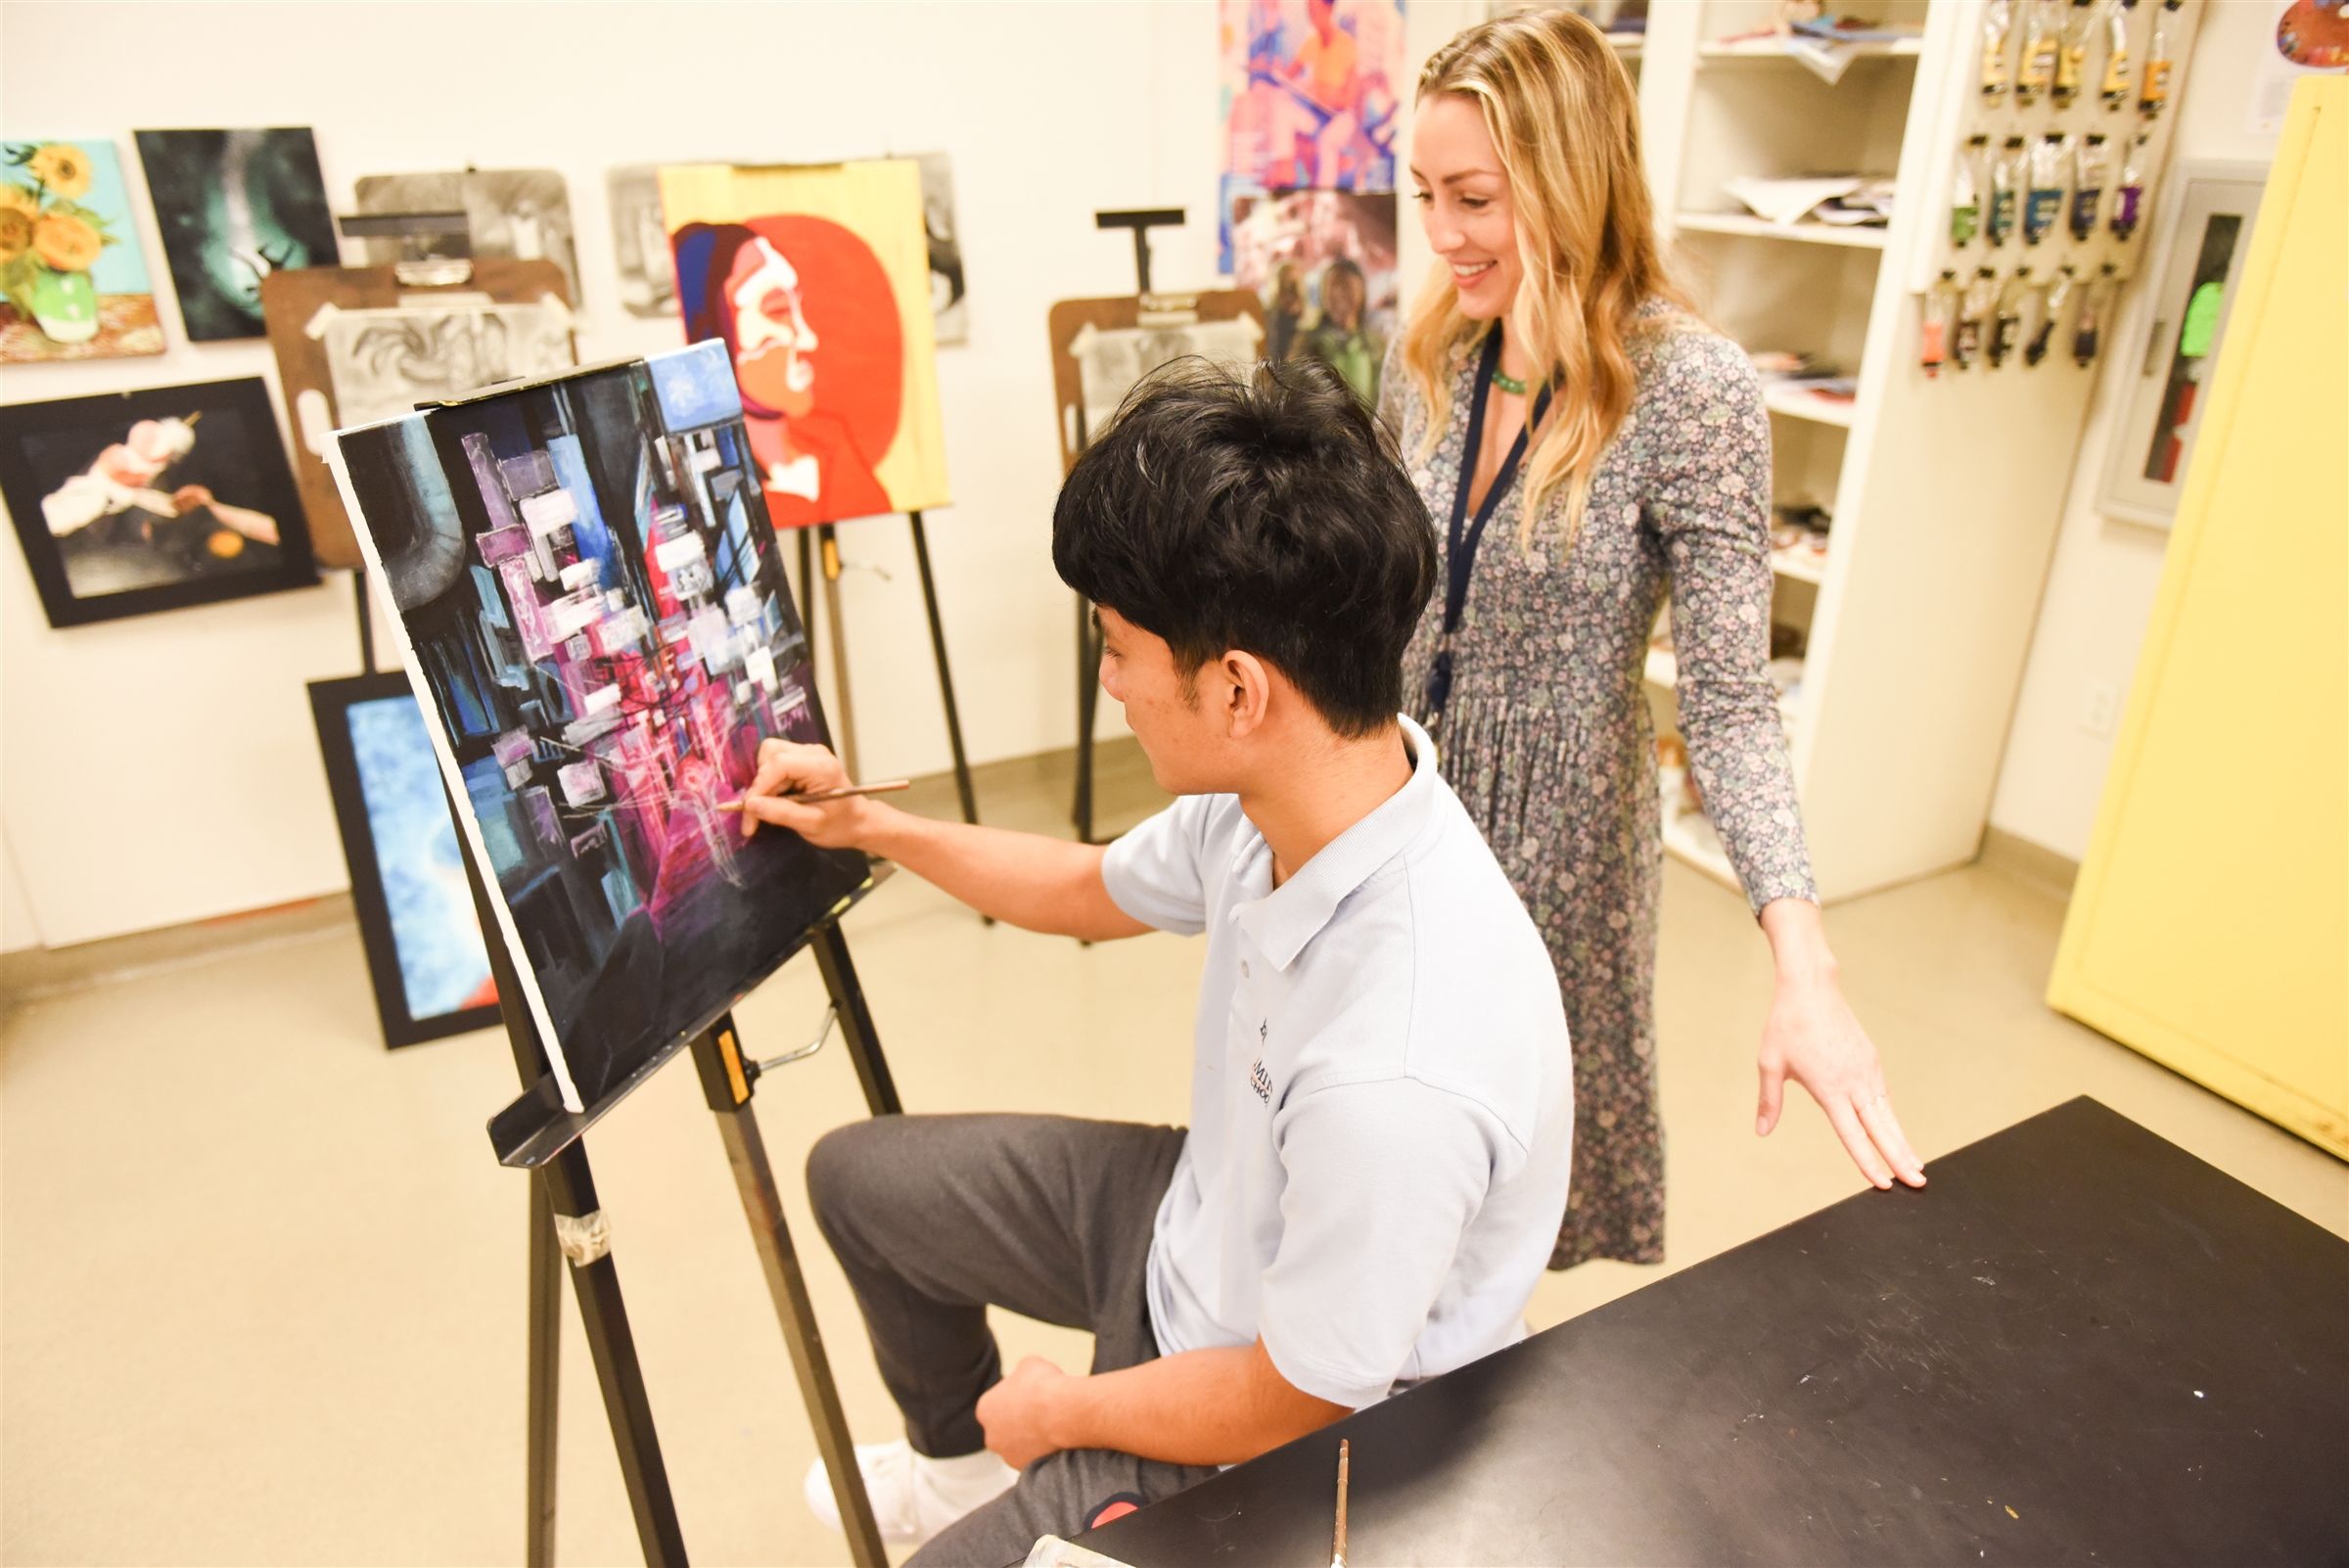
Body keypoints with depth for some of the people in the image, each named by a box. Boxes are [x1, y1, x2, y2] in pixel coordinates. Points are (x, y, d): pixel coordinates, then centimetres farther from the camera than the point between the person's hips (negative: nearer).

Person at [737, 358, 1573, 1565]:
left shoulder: (1396, 1071, -43)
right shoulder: (1275, 795, -19)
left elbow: (1293, 1401, -25)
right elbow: (1097, 893, 4)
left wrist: (1061, 1410, -8)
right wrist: (868, 825, 3)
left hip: (1283, 1446, -7)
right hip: (1204, 1215, 7)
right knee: (857, 1177, 18)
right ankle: (957, 1463, 45)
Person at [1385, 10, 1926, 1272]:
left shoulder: (1691, 392, -21)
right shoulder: (1427, 353, -5)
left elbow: (1729, 698, -23)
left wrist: (1803, 965, -33)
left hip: (1563, 814, -4)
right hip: (1407, 787, 5)